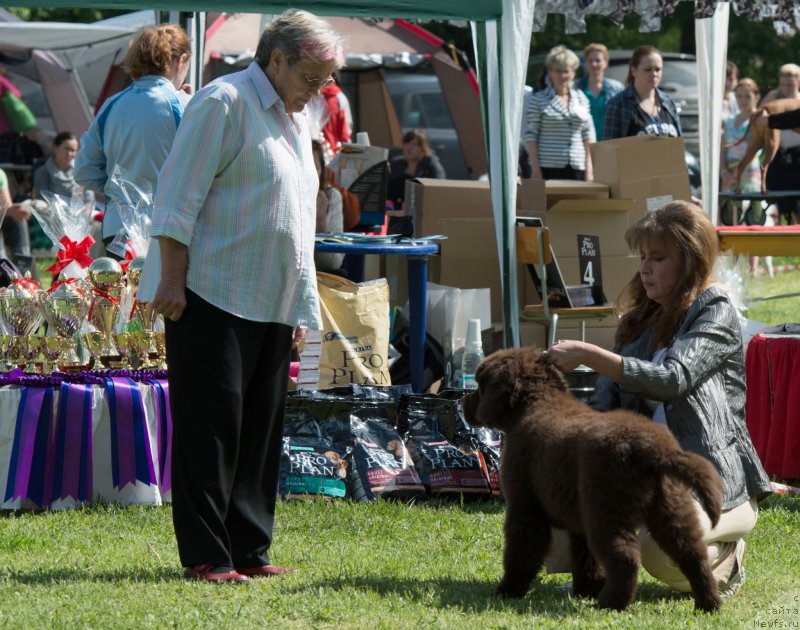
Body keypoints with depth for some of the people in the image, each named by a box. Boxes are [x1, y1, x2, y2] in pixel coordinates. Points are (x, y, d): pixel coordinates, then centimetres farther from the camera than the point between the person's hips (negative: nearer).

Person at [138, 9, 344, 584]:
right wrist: (173, 278, -17)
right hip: (212, 298, -9)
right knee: (211, 426, -7)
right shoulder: (226, 102, -7)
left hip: (271, 305, 9)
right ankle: (205, 555, -5)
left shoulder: (293, 119, 20)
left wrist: (301, 307, 22)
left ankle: (249, 549, 12)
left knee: (261, 427, 7)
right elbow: (179, 197, -12)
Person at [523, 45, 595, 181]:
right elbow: (530, 135, -2)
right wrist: (535, 169, -9)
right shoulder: (538, 100, 2)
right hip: (549, 168, -4)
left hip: (576, 168, 4)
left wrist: (589, 169, 7)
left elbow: (588, 134, 14)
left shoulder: (581, 99, 14)